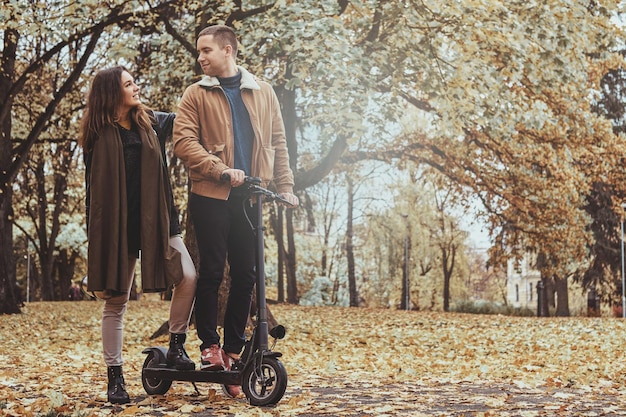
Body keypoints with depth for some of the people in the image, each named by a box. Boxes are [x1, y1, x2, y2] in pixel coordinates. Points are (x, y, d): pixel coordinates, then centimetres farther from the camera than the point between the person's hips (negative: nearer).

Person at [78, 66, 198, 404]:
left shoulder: (151, 122, 10)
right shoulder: (98, 135, 1)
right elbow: (93, 188, 4)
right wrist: (95, 236, 2)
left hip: (155, 221, 3)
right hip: (116, 226, -3)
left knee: (187, 277, -14)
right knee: (115, 300, 1)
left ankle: (176, 347, 4)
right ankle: (114, 377, 10)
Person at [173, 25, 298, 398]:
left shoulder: (262, 91, 12)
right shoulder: (197, 94, 3)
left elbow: (278, 141, 13)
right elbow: (184, 142, -8)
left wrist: (285, 185, 4)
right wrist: (222, 171, -19)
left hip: (250, 197, 3)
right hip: (211, 195, -2)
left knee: (245, 274, 5)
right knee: (212, 271, -1)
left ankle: (233, 350, 15)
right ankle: (210, 344, 13)